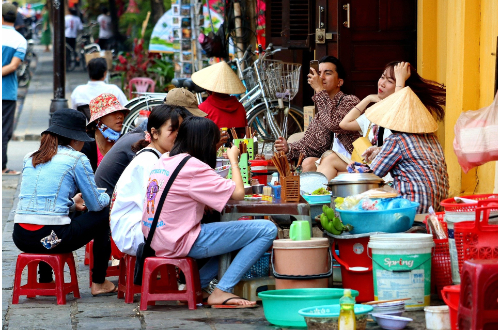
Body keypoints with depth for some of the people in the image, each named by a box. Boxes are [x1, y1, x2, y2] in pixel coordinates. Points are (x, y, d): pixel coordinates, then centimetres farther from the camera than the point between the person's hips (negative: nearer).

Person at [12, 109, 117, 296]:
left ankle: (45, 280, 37)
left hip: (20, 238, 6)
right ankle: (99, 282, 23)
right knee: (105, 214, 18)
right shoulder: (76, 159, -1)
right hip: (52, 238, -6)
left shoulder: (30, 158, 16)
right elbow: (95, 205, 4)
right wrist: (108, 197, 27)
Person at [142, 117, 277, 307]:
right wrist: (233, 160, 0)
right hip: (183, 242, -10)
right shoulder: (193, 167, -14)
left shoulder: (164, 162, 12)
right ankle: (221, 292, -7)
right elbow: (238, 193, -15)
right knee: (267, 230, -9)